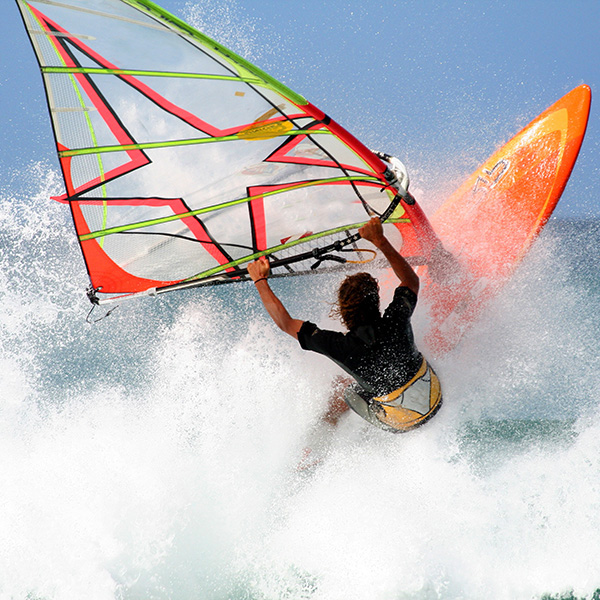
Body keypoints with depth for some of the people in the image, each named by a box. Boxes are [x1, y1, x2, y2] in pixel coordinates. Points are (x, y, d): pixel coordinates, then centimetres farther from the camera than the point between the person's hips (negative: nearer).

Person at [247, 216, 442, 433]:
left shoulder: (342, 347, -29)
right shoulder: (396, 322, -26)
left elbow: (285, 322, -18)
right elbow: (412, 280, -3)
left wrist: (260, 281, -7)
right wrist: (380, 240, -3)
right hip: (434, 400, 2)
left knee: (341, 389, 26)